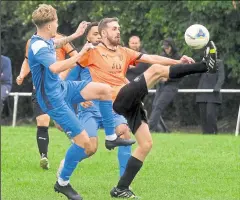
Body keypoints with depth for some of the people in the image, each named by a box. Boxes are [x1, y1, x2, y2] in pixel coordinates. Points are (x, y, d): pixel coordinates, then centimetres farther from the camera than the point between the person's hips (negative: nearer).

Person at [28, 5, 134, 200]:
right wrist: (81, 54, -37)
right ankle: (62, 183, 8)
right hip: (53, 99, -9)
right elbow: (55, 67, -46)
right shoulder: (38, 47, -27)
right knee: (84, 142, -9)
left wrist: (75, 35, 32)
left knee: (104, 89, 3)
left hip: (63, 88, 9)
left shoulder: (44, 41, 3)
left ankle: (111, 137, 17)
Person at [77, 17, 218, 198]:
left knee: (146, 144, 4)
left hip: (130, 100, 8)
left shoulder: (124, 52, 21)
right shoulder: (93, 52, 2)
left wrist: (177, 62, 4)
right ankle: (205, 66, -22)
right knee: (156, 70, -18)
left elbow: (150, 58, 13)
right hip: (118, 99, -8)